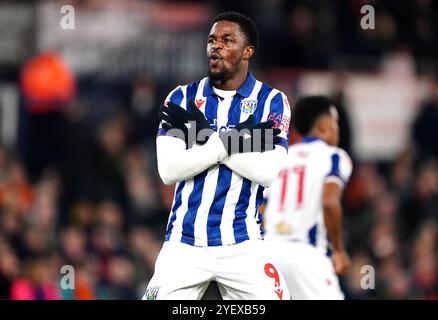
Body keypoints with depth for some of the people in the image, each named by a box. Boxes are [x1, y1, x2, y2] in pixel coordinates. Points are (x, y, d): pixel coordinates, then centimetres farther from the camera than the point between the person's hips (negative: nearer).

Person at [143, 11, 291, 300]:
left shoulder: (271, 102, 0)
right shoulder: (183, 98, 4)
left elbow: (267, 172, -13)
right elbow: (169, 170, -8)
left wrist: (207, 136, -12)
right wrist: (232, 142, -15)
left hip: (241, 245, -1)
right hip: (184, 244, 1)